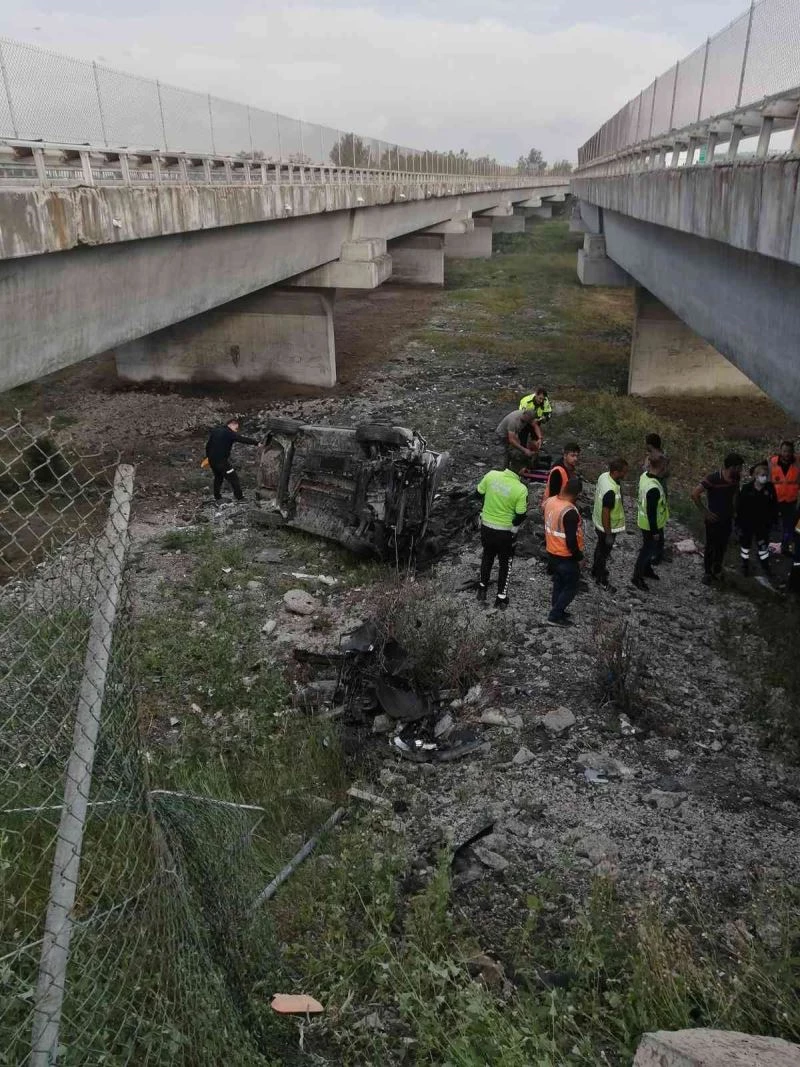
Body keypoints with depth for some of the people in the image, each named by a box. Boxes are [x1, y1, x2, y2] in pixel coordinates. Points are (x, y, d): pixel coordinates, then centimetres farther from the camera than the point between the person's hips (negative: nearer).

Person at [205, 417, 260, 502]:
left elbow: (208, 444, 16)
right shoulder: (230, 433, -11)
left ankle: (217, 496, 28)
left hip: (212, 459, 8)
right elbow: (243, 440, -18)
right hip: (222, 460, -8)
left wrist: (208, 456, 25)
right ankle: (240, 497, -3)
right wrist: (257, 443, -20)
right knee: (233, 478, -1)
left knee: (218, 477, 25)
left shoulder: (215, 430, 11)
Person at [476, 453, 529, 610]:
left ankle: (482, 590, 40)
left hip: (486, 526, 4)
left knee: (487, 557, 27)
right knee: (505, 563, 17)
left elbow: (479, 492, 3)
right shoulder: (521, 489, -23)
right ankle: (501, 598, 25)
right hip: (505, 531, -4)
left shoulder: (491, 475, -13)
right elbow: (521, 516, -17)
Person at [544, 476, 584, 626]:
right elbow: (571, 541, -27)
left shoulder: (550, 501, -6)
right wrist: (579, 557, -12)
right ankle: (555, 615, 16)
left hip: (552, 553, 8)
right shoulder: (570, 512, -31)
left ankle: (557, 610, 37)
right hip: (566, 557, -8)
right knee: (571, 587, 11)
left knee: (558, 583, 24)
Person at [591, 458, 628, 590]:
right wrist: (608, 534, -21)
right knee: (605, 552, 12)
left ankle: (595, 572, 49)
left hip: (598, 521, 9)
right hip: (607, 526, -9)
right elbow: (605, 513, -30)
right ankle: (602, 580, 32)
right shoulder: (611, 491, -38)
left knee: (600, 547, 28)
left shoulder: (603, 476, -11)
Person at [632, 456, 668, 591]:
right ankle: (637, 577, 26)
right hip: (651, 525, -9)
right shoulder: (654, 489, -37)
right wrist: (655, 531, -18)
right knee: (648, 549, 10)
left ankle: (646, 569, 47)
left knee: (649, 546, 27)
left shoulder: (645, 475, -8)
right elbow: (651, 512, -29)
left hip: (644, 521, 9)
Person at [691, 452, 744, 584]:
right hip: (713, 520, -5)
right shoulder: (712, 478, -26)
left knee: (722, 546, 17)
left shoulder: (736, 478, -7)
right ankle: (707, 572, 26)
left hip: (727, 519, 5)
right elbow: (694, 494, -27)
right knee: (711, 547, 9)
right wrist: (706, 511, -21)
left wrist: (733, 509, 6)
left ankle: (717, 570, 36)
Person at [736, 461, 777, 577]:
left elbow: (774, 506, 0)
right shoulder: (746, 488, -17)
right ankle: (745, 566, 33)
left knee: (763, 545, 12)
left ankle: (765, 566, 29)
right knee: (745, 543, 15)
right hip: (747, 523, -1)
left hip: (763, 523, 1)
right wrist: (738, 523, -10)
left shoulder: (770, 487, -10)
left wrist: (773, 520, 0)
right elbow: (739, 506, -11)